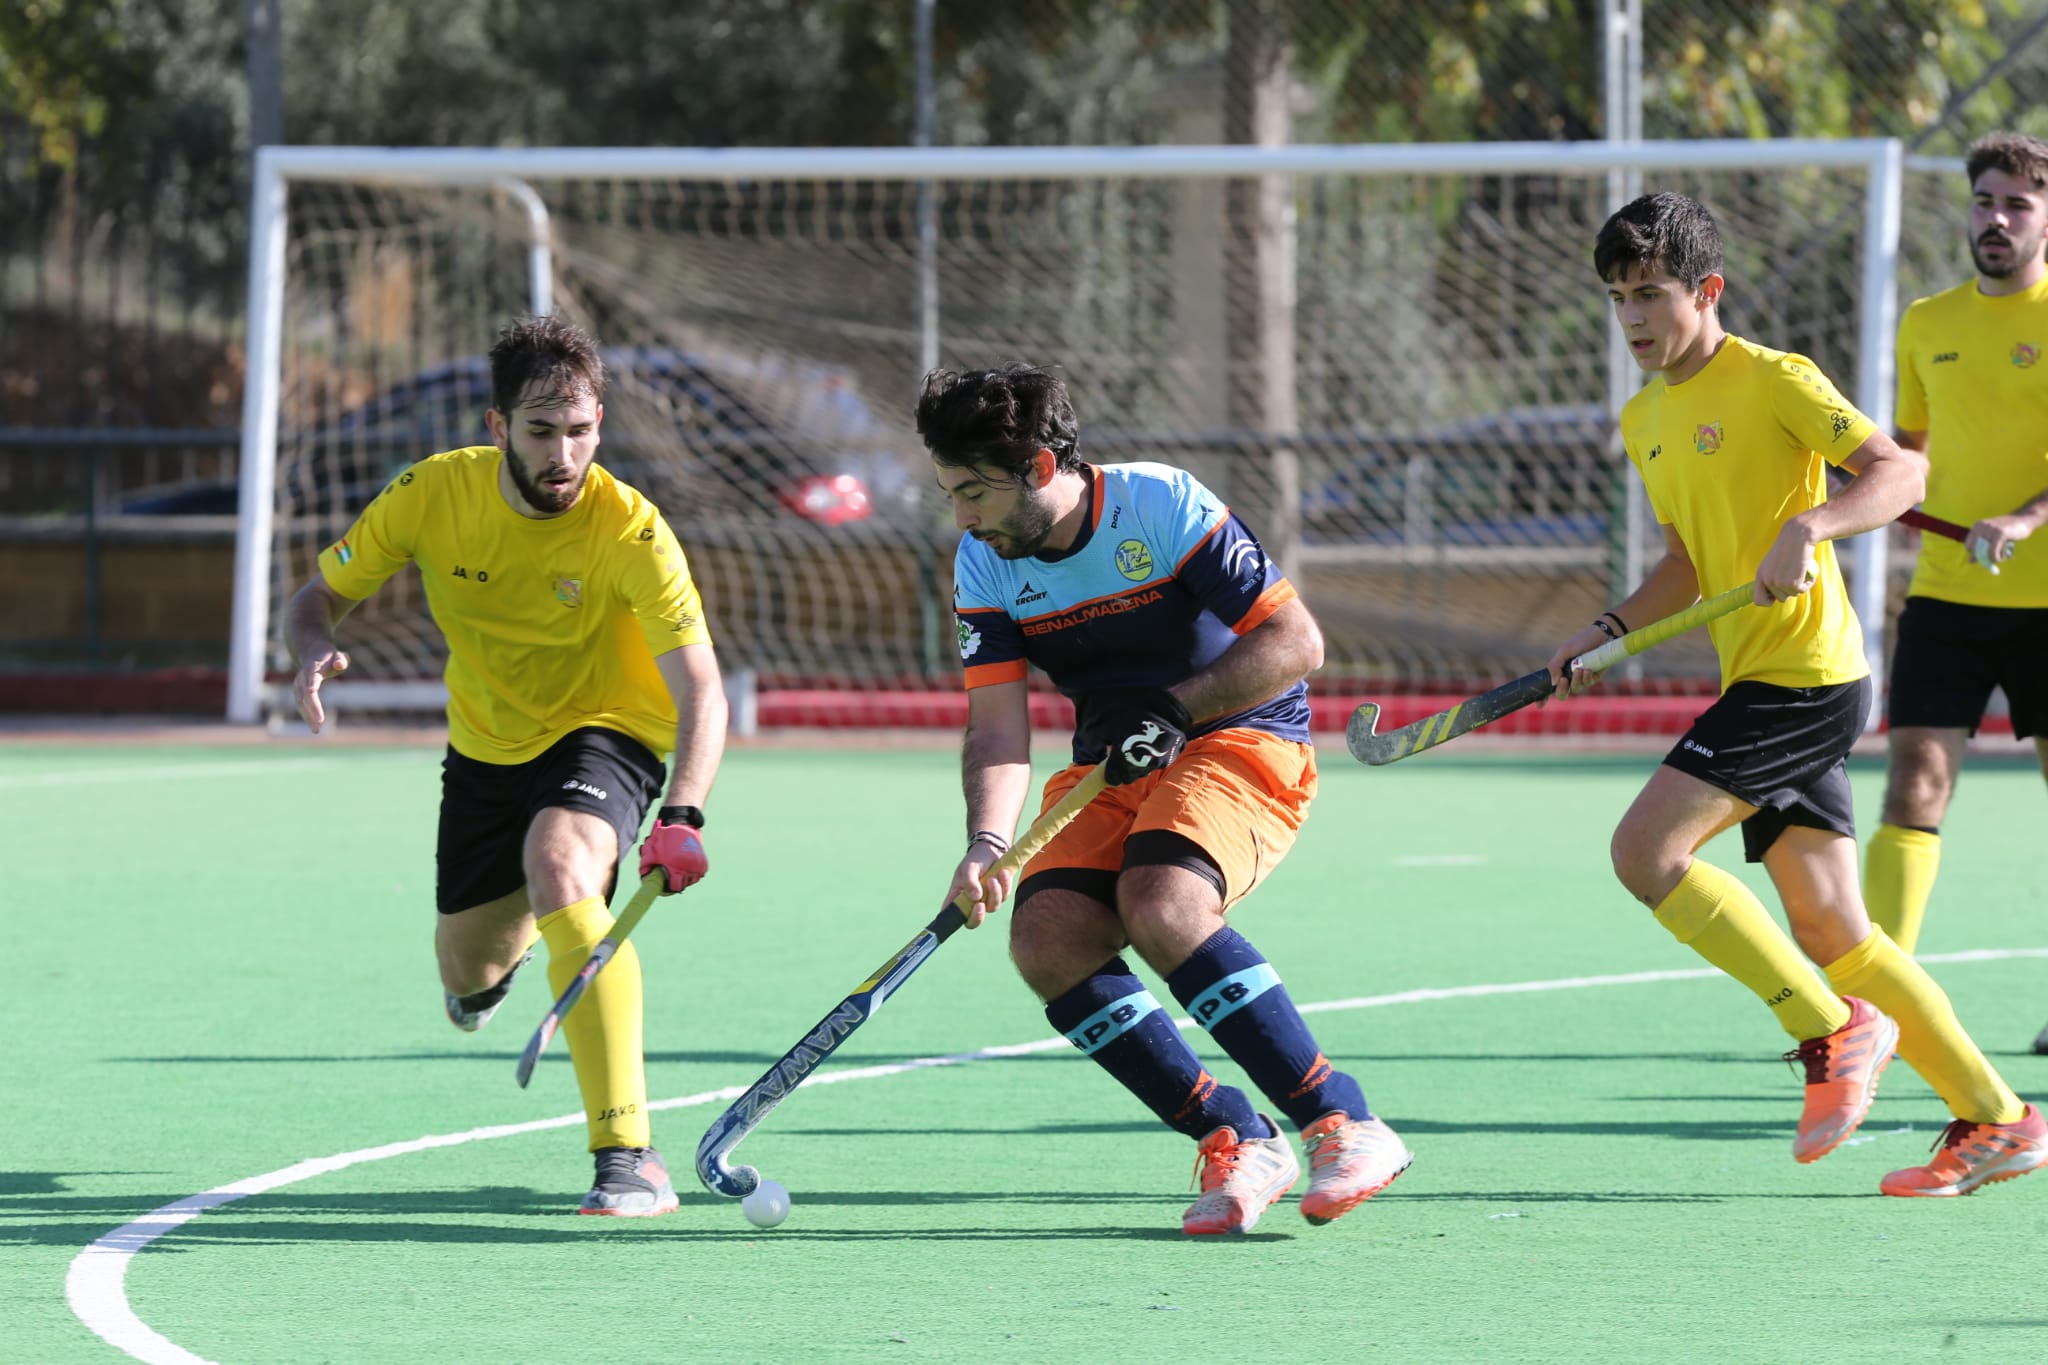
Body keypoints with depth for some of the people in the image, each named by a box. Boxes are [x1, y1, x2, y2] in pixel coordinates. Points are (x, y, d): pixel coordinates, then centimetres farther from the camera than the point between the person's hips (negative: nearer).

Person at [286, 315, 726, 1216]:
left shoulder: (629, 531, -28)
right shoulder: (434, 493, -18)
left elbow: (701, 692, -32)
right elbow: (321, 596, -6)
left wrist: (682, 818, -48)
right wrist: (315, 651, -31)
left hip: (604, 734, -4)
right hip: (485, 743, 4)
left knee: (561, 872, -35)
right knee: (467, 968, 13)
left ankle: (630, 1157, -37)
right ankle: (504, 941, 57)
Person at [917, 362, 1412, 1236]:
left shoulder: (1163, 508, -17)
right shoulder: (984, 566, -1)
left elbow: (1296, 642, -16)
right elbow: (996, 729, -7)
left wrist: (1175, 708, -26)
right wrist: (987, 845, -25)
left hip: (1241, 742, -6)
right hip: (1111, 771, 6)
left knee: (1160, 906, -33)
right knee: (1047, 940, -20)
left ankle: (1343, 1124, -26)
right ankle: (1235, 1144, -9)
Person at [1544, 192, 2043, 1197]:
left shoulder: (1772, 380, -8)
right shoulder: (1642, 422, 17)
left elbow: (1901, 471, -12)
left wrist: (1807, 527, -27)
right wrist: (1609, 631, 11)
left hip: (1806, 672, -9)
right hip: (1756, 679, 9)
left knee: (1646, 849, -17)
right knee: (1826, 928, 6)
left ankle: (1834, 1031, -9)